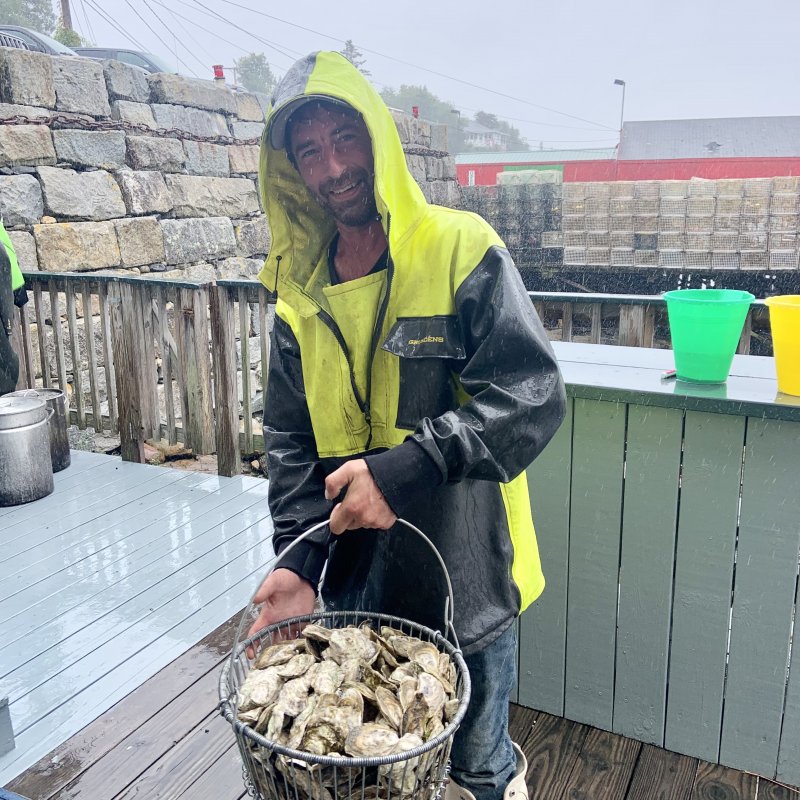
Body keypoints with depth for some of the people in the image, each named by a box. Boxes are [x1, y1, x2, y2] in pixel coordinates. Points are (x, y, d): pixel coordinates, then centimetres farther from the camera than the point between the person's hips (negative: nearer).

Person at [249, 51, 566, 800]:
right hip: (353, 578, 5)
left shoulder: (460, 249, -12)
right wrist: (298, 562, -6)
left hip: (464, 577, -4)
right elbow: (291, 439, 5)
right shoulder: (299, 290, 2)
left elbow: (532, 395, -20)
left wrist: (405, 469, -28)